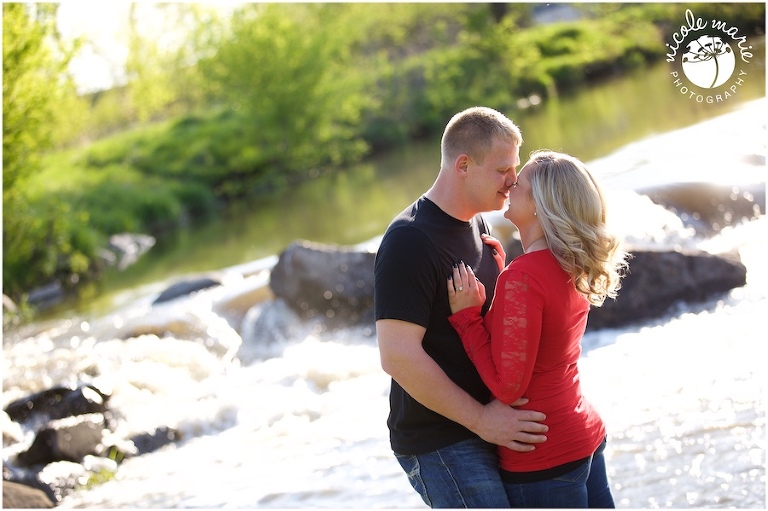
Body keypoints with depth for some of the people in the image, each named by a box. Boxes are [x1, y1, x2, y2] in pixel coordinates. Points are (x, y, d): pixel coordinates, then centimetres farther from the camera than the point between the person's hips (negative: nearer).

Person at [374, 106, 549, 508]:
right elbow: (398, 356, -24)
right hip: (440, 444, -9)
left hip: (489, 425, 9)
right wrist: (480, 418, -19)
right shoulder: (410, 242, -18)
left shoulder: (476, 224, 11)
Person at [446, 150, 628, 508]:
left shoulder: (523, 277, -23)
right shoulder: (573, 270, 3)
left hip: (542, 463, -9)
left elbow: (508, 387, -22)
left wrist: (466, 315, -15)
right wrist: (498, 265, 12)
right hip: (587, 438, 9)